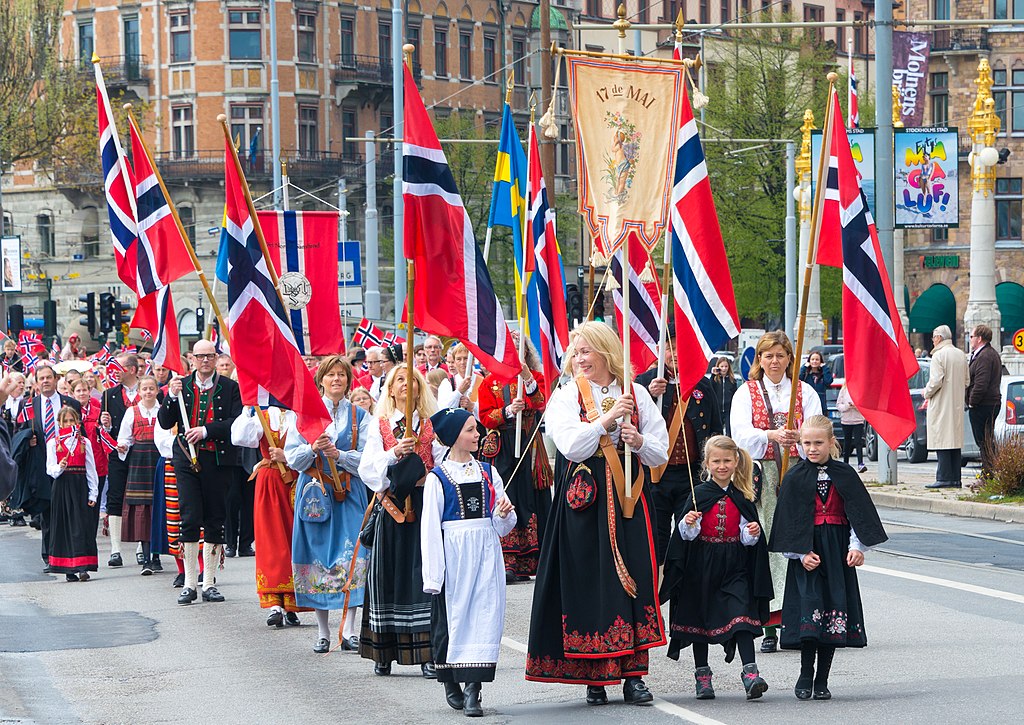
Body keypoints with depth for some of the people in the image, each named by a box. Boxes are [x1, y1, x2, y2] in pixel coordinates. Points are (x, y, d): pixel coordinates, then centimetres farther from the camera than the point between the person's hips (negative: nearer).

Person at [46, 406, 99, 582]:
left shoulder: (84, 442, 9)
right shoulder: (53, 443, 7)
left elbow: (91, 469, 8)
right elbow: (50, 469, 1)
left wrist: (93, 494, 2)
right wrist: (59, 468, -22)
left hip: (80, 486, 0)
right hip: (62, 486, 0)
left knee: (81, 525, -8)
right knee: (64, 525, 0)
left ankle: (83, 567, -13)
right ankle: (69, 569, 5)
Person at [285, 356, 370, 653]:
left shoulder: (360, 416, 9)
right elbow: (292, 458, 3)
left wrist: (339, 455, -16)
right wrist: (313, 448, -17)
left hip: (349, 494, 0)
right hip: (315, 492, 0)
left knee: (351, 558, -10)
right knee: (318, 558, -1)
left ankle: (350, 631, -9)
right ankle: (322, 632, 6)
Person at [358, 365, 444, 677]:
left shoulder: (433, 425, 9)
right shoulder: (379, 426, 11)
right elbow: (367, 468, -1)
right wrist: (395, 454, -15)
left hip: (424, 508, -1)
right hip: (391, 508, 1)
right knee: (388, 575, 0)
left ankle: (429, 654, -9)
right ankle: (384, 653, 8)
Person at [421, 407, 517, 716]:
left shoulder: (488, 472, 11)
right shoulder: (437, 478, -1)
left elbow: (504, 526, 14)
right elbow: (430, 528, -3)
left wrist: (504, 514, -10)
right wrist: (432, 574, -8)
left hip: (486, 554, 3)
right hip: (454, 554, -3)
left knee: (485, 615, -6)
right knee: (452, 616, 0)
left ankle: (472, 690, -8)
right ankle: (451, 684, 18)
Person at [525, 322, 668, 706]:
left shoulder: (636, 394, 10)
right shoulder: (565, 397, 4)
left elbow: (661, 452, 10)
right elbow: (570, 444, -13)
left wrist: (640, 442, -10)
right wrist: (607, 418, -18)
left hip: (629, 501, 2)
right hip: (585, 501, -2)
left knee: (634, 581, -3)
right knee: (590, 584, -3)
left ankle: (633, 676, 1)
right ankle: (594, 678, 2)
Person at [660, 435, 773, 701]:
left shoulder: (741, 497, 4)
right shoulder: (699, 494, -1)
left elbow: (747, 539, 7)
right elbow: (687, 535, -4)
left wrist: (753, 533, -14)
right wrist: (688, 524, -24)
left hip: (734, 566, 0)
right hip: (702, 566, 0)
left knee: (741, 613, -14)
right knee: (700, 616, 7)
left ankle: (750, 673, -21)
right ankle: (702, 676, 19)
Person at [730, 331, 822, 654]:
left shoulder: (804, 392, 14)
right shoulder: (747, 393, 12)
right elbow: (741, 433, -4)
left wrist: (799, 436, -21)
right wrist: (772, 435, -22)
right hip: (761, 476, -1)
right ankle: (769, 628, -8)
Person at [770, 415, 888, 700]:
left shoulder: (844, 475, 4)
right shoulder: (795, 478, 1)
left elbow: (860, 514, 4)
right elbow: (790, 521, 0)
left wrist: (857, 547, -7)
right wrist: (802, 553, -10)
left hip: (837, 553, 2)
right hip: (807, 551, -2)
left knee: (835, 610, 1)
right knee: (809, 605, -12)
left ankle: (821, 681, 8)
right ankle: (806, 677, -2)